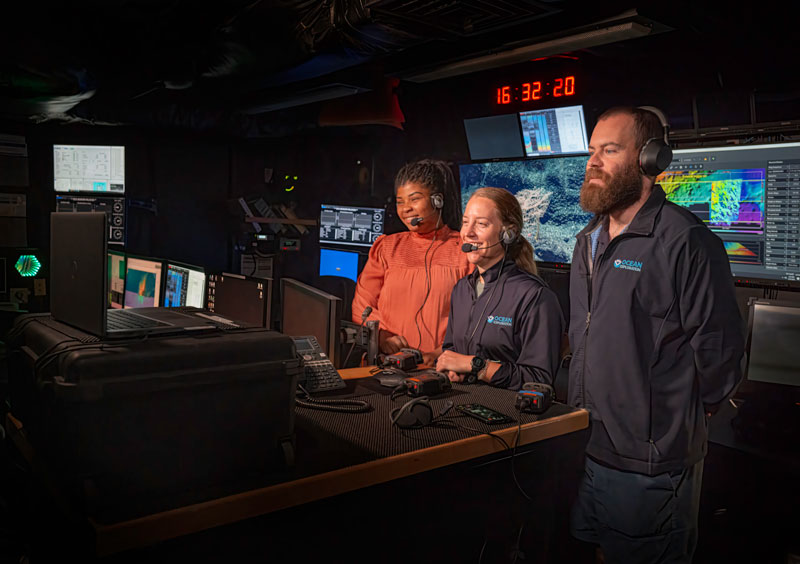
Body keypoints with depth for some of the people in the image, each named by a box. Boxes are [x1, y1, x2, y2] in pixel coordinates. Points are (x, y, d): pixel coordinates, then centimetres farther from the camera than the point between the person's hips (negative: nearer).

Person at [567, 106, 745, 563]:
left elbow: (719, 346, -16)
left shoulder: (685, 240, -18)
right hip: (587, 445, 8)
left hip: (652, 461, -7)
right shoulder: (589, 240, 10)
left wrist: (680, 417, -5)